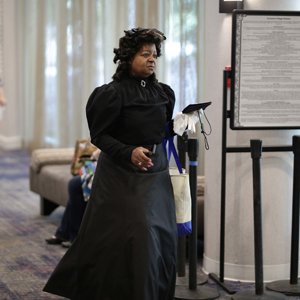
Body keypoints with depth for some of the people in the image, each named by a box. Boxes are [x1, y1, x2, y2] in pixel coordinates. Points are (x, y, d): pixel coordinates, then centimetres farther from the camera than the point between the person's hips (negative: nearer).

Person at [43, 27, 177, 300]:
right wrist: (129, 152, -22)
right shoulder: (113, 93, -11)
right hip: (122, 173, -6)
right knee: (136, 233, -10)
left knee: (162, 234, 5)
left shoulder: (164, 93, 6)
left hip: (156, 172, 6)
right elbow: (99, 135, -11)